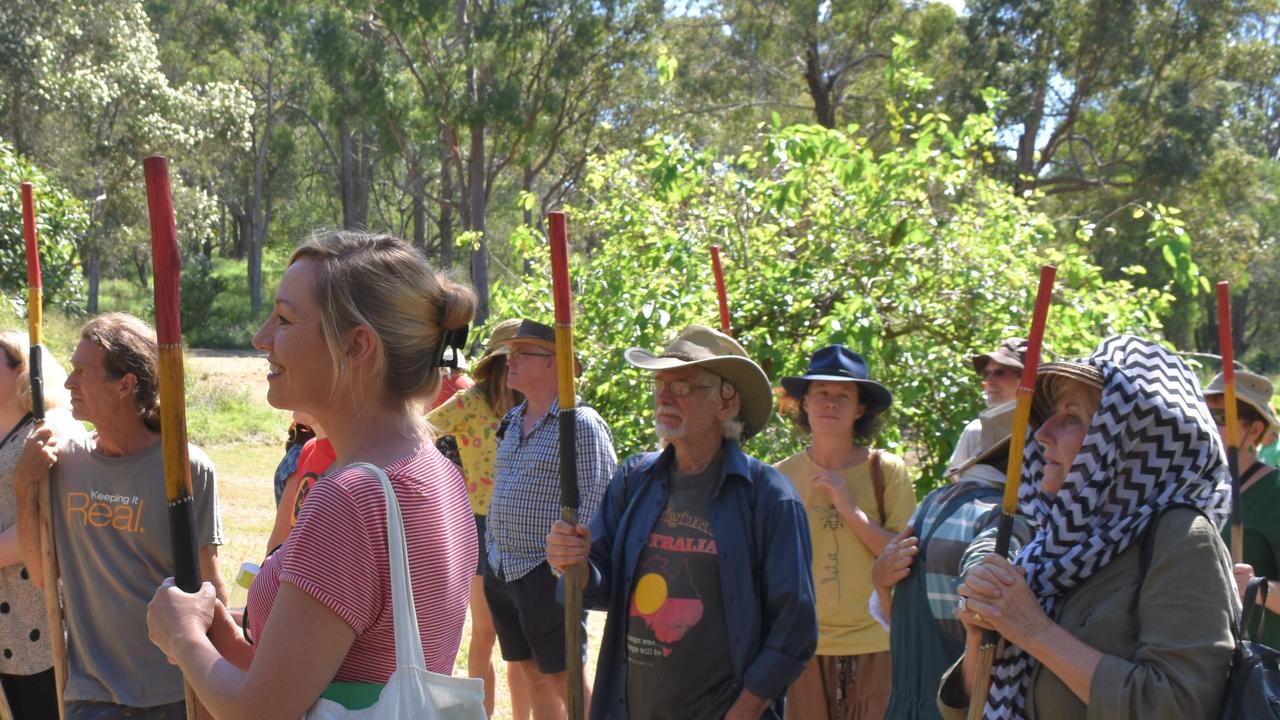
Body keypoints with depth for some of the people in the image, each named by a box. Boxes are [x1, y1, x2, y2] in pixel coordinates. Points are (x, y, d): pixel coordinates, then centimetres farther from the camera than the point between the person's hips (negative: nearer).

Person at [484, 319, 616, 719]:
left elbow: (596, 503, -16)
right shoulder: (512, 422, 12)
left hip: (547, 575, -8)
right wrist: (491, 549, 18)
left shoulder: (581, 425, -13)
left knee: (564, 679, -1)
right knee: (530, 673, 15)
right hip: (503, 570, 8)